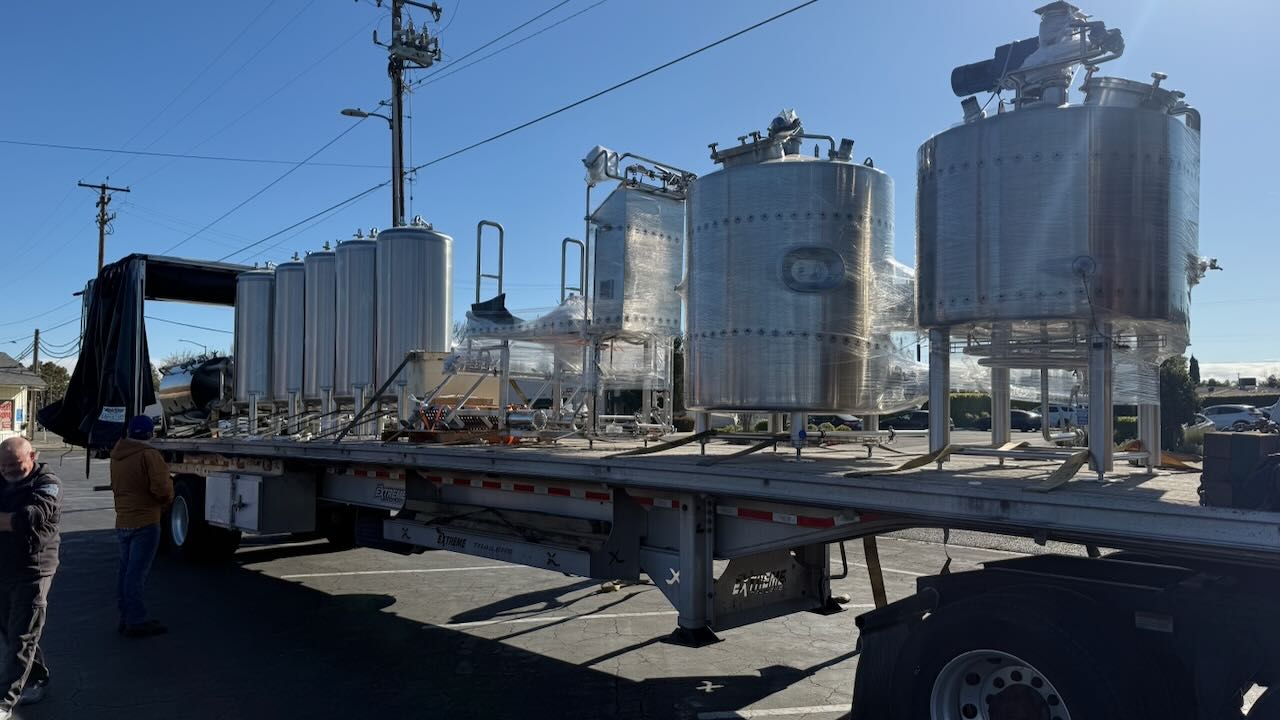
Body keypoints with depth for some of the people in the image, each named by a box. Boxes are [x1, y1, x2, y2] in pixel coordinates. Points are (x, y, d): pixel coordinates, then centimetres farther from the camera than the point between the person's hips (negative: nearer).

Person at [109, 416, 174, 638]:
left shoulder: (117, 456, 13)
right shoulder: (149, 455, -15)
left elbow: (115, 487, 22)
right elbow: (161, 487, -20)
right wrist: (167, 498, -2)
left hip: (122, 522, 8)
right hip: (144, 522, -8)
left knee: (126, 570, 13)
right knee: (137, 572, -6)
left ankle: (126, 619, 21)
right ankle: (136, 622, -2)